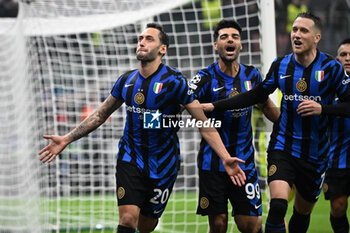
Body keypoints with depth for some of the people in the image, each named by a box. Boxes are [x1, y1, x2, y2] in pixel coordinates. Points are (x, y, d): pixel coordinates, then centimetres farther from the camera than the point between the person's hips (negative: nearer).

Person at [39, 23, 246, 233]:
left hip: (163, 164, -2)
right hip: (130, 159, 2)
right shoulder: (126, 81, 2)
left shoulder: (174, 82, -12)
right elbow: (100, 115, 15)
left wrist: (225, 158, -23)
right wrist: (66, 139, 12)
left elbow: (205, 124, -11)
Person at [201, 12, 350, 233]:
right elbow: (257, 95, 14)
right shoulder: (281, 65, 2)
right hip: (283, 148, 1)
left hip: (315, 155, -1)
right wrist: (215, 106, 9)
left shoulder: (331, 68, -8)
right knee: (277, 206, -20)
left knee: (303, 212, 12)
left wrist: (322, 108, -25)